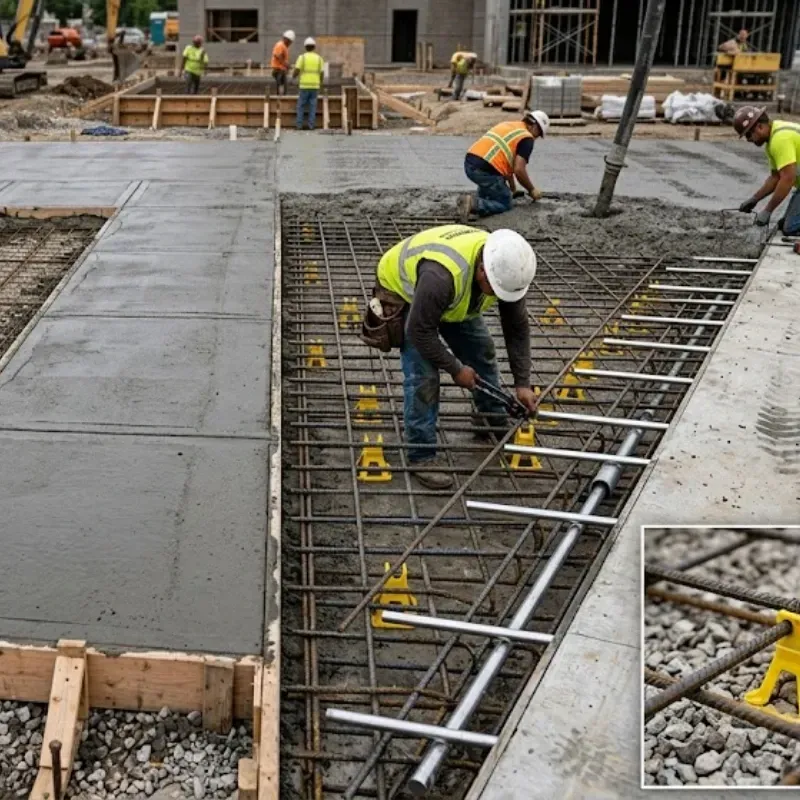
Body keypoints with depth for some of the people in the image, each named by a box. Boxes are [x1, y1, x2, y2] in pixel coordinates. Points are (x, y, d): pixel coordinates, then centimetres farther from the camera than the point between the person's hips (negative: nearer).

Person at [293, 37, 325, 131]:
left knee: (301, 106, 7)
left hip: (304, 86, -2)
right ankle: (311, 126, 0)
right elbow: (321, 74, 3)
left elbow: (296, 72, -9)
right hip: (315, 86, 2)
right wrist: (320, 82, 22)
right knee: (312, 106, 5)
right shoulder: (319, 58, 2)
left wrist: (294, 75, 16)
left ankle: (299, 125, 2)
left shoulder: (302, 57, -5)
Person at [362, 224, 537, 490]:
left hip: (451, 297, 7)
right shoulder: (442, 274, -45)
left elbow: (517, 327, -12)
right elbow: (420, 331, -35)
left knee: (482, 349, 10)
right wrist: (455, 369, -23)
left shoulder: (506, 269, -23)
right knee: (422, 373, -17)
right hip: (402, 289, -7)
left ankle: (494, 418, 32)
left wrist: (522, 382, -14)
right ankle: (421, 455, -7)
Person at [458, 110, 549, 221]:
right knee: (505, 204, 10)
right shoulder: (527, 138, 1)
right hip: (485, 170, -8)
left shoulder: (507, 125, 25)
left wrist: (512, 186, 38)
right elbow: (519, 170, -8)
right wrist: (531, 190, 7)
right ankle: (474, 204, -14)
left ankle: (480, 198, 17)